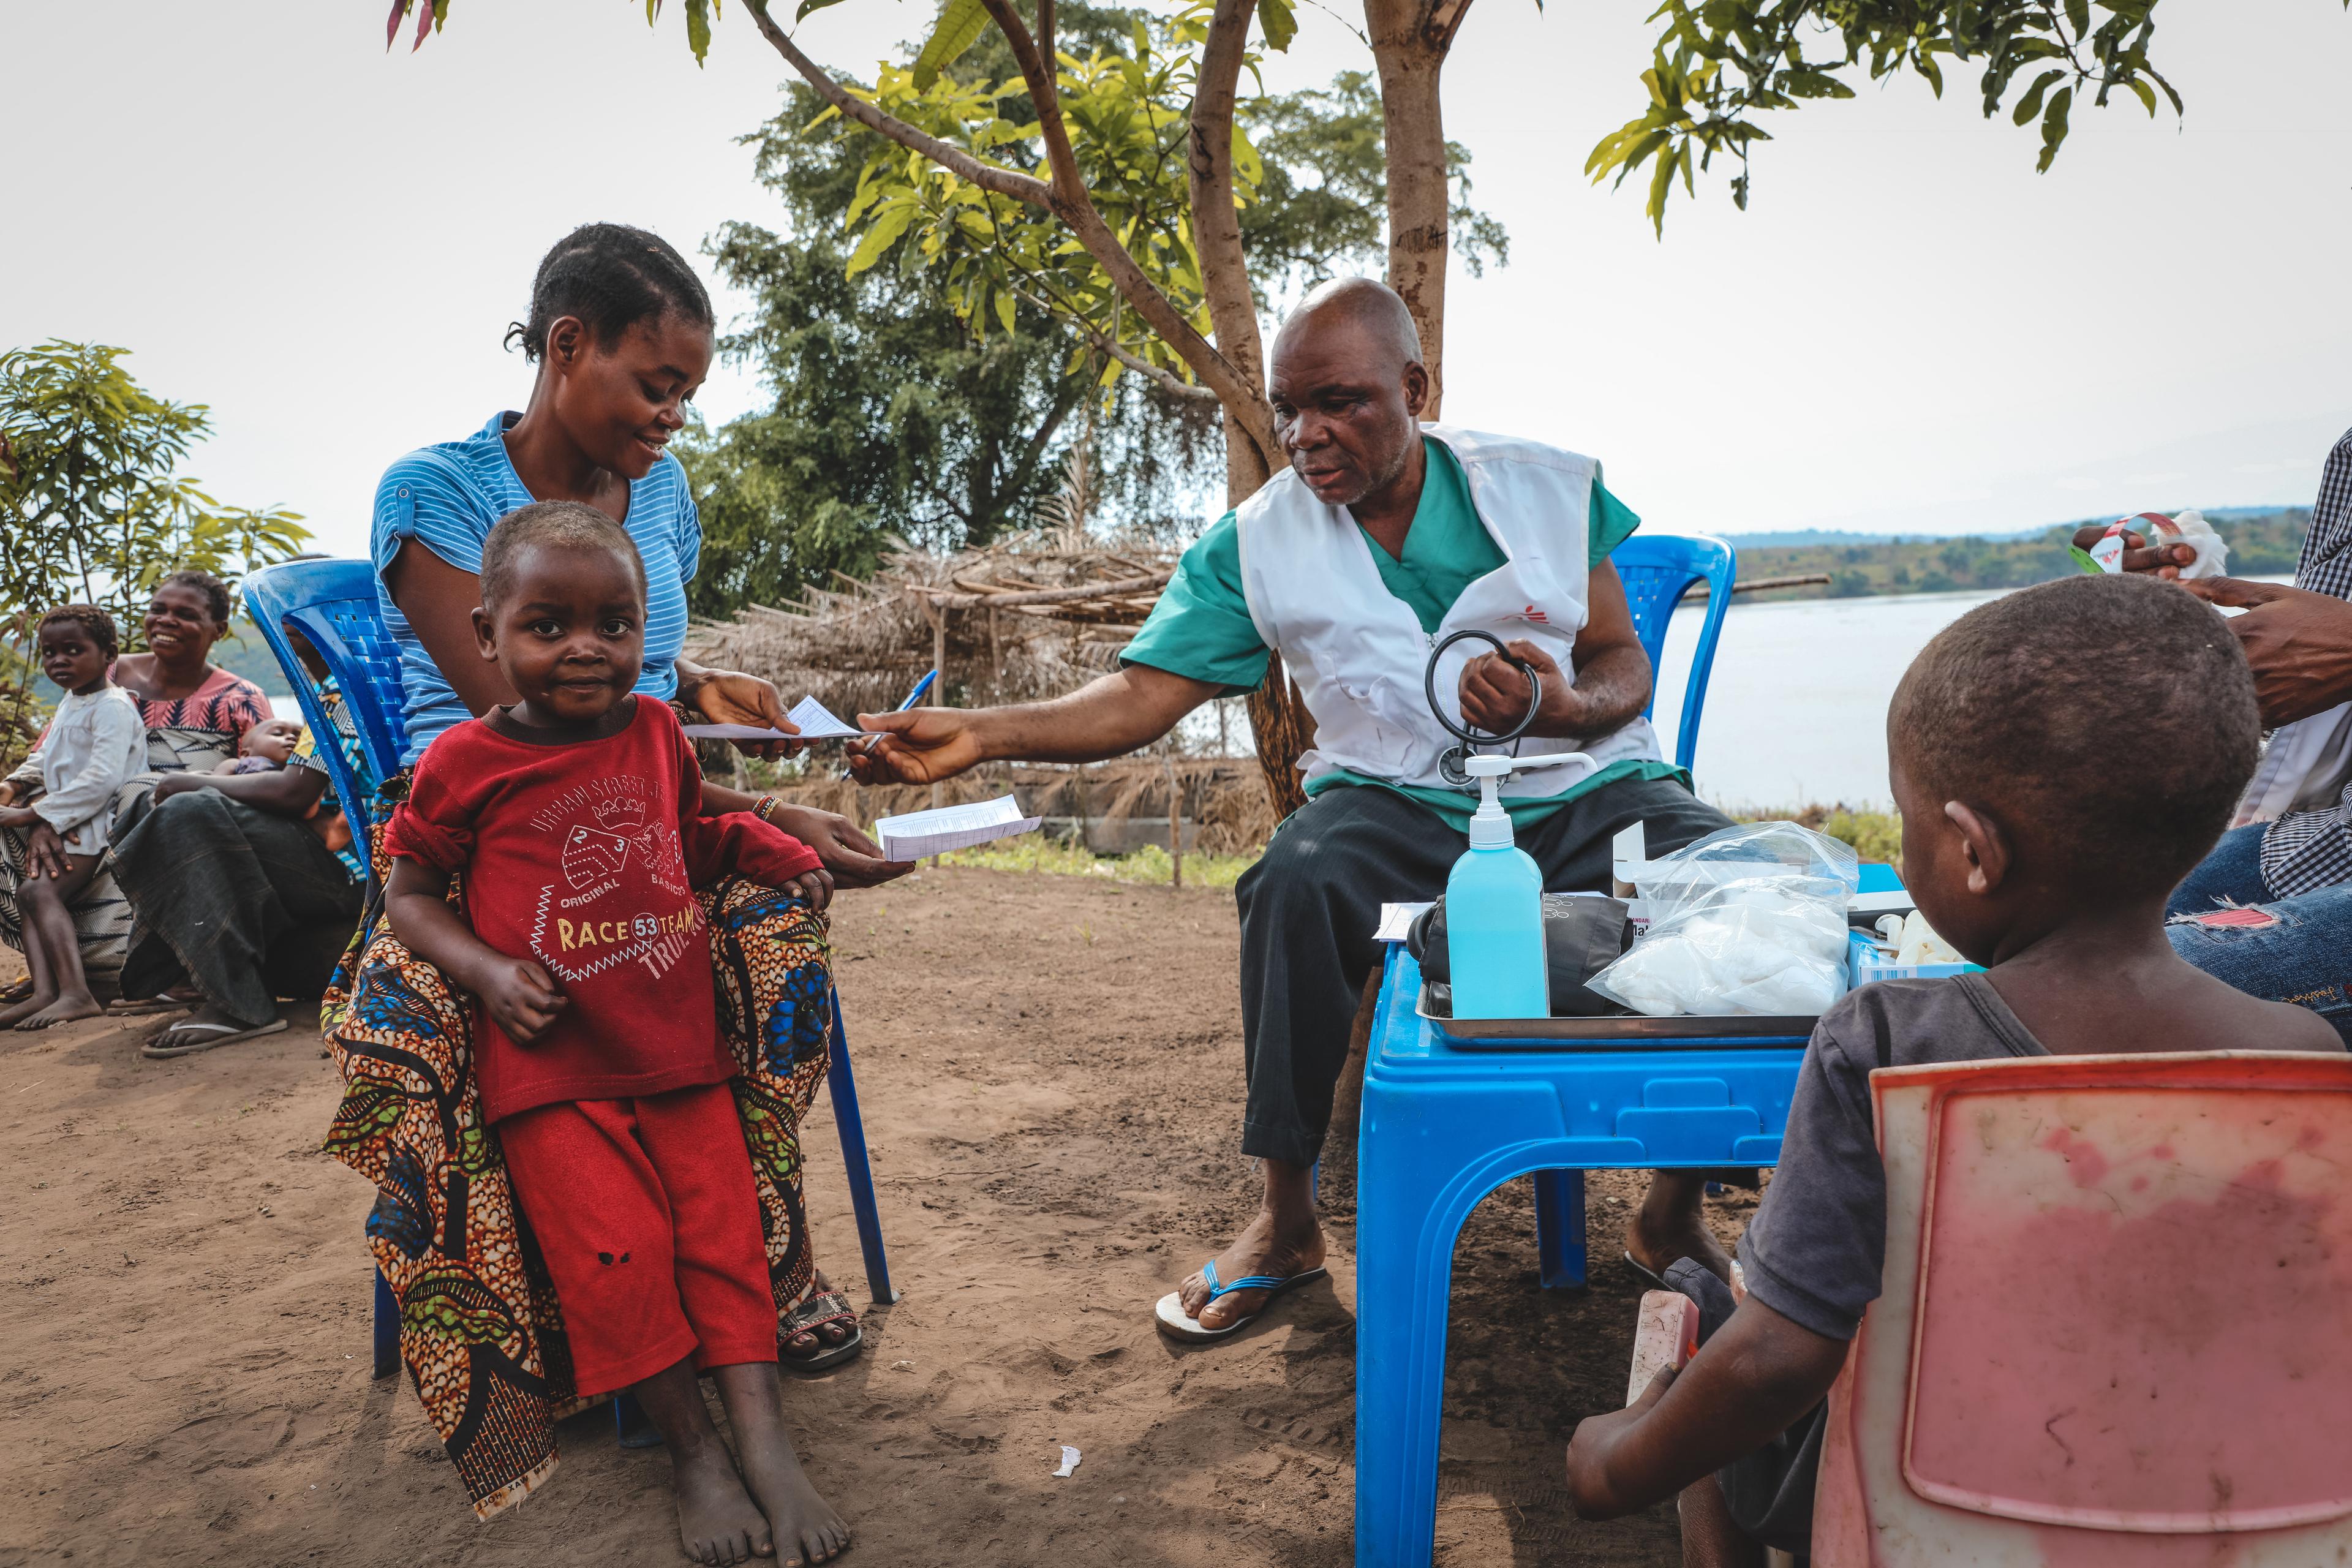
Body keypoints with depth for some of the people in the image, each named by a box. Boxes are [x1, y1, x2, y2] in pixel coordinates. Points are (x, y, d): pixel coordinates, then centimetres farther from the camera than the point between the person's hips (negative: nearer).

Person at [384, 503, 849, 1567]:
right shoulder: (467, 761, -3)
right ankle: (693, 1453, 5)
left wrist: (770, 850, 7)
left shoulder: (655, 733, 7)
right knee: (616, 1254, -9)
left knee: (724, 1232, -3)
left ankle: (766, 1447, 0)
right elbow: (410, 892, 5)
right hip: (552, 1069, -3)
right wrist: (487, 970, -12)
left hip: (679, 1050, 4)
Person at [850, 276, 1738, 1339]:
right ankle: (1286, 1221, -14)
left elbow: (1627, 668, 4)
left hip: (1585, 782, 1)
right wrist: (982, 734, -22)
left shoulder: (1550, 488, 3)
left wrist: (1560, 708, -20)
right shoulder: (1254, 544, 1)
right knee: (1299, 881, -34)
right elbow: (1141, 697, -6)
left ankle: (1676, 1210, -3)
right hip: (1401, 800, -1)